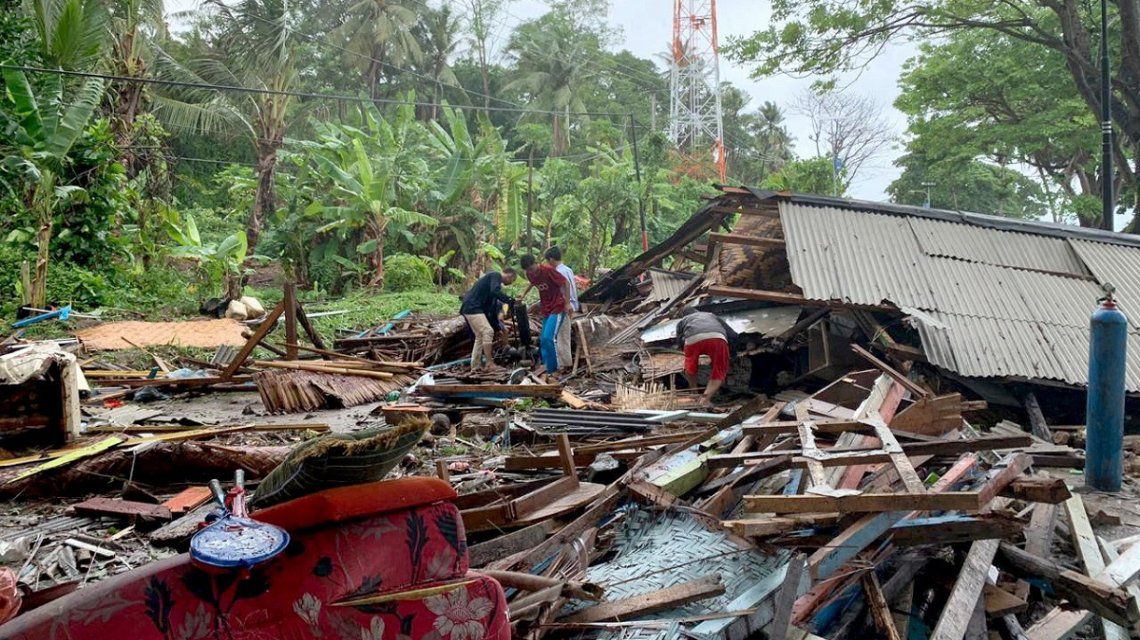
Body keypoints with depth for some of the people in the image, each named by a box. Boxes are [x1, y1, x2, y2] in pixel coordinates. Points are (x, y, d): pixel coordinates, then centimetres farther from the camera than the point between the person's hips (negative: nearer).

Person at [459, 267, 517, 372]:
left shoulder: (494, 278, 25)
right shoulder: (496, 275, -3)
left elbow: (491, 308, 26)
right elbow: (495, 292, -25)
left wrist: (497, 326, 25)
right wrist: (510, 300, -19)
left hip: (470, 308, 10)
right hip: (472, 307, -10)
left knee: (480, 336, 12)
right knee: (488, 331, -15)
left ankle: (475, 366, 13)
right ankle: (490, 363, -13)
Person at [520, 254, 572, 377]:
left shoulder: (548, 270, -20)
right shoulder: (530, 274, 2)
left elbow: (565, 283, -15)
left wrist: (567, 304, -18)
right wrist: (524, 293, 18)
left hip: (557, 308, -8)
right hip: (545, 310, 8)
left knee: (547, 338, -19)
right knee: (543, 340, 8)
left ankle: (552, 370, -10)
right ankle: (546, 367, 15)